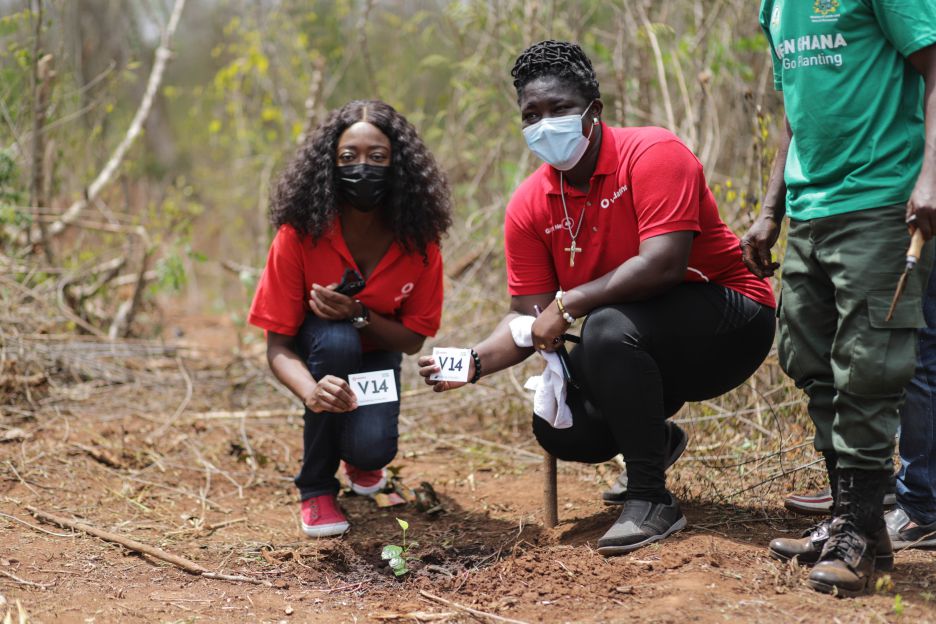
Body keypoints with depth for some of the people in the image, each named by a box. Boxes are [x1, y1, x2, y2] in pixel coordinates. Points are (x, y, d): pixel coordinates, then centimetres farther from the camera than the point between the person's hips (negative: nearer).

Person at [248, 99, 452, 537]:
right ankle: (316, 488, -16)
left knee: (371, 449, -27)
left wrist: (360, 315, -33)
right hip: (318, 352, -1)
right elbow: (278, 345, -25)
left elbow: (413, 339, -12)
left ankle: (360, 459, 18)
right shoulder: (300, 235, -27)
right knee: (334, 338, -38)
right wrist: (311, 390, -49)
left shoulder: (418, 241, -22)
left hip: (377, 353, 1)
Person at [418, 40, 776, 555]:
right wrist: (474, 362, -21)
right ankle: (656, 440, 23)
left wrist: (568, 304, -26)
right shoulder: (529, 207, -3)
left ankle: (651, 501, -19)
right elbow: (528, 318, -2)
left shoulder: (652, 154, -21)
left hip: (730, 320, -7)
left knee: (610, 329, -33)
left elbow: (662, 264, -32)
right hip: (642, 353, 7)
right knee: (559, 428, -12)